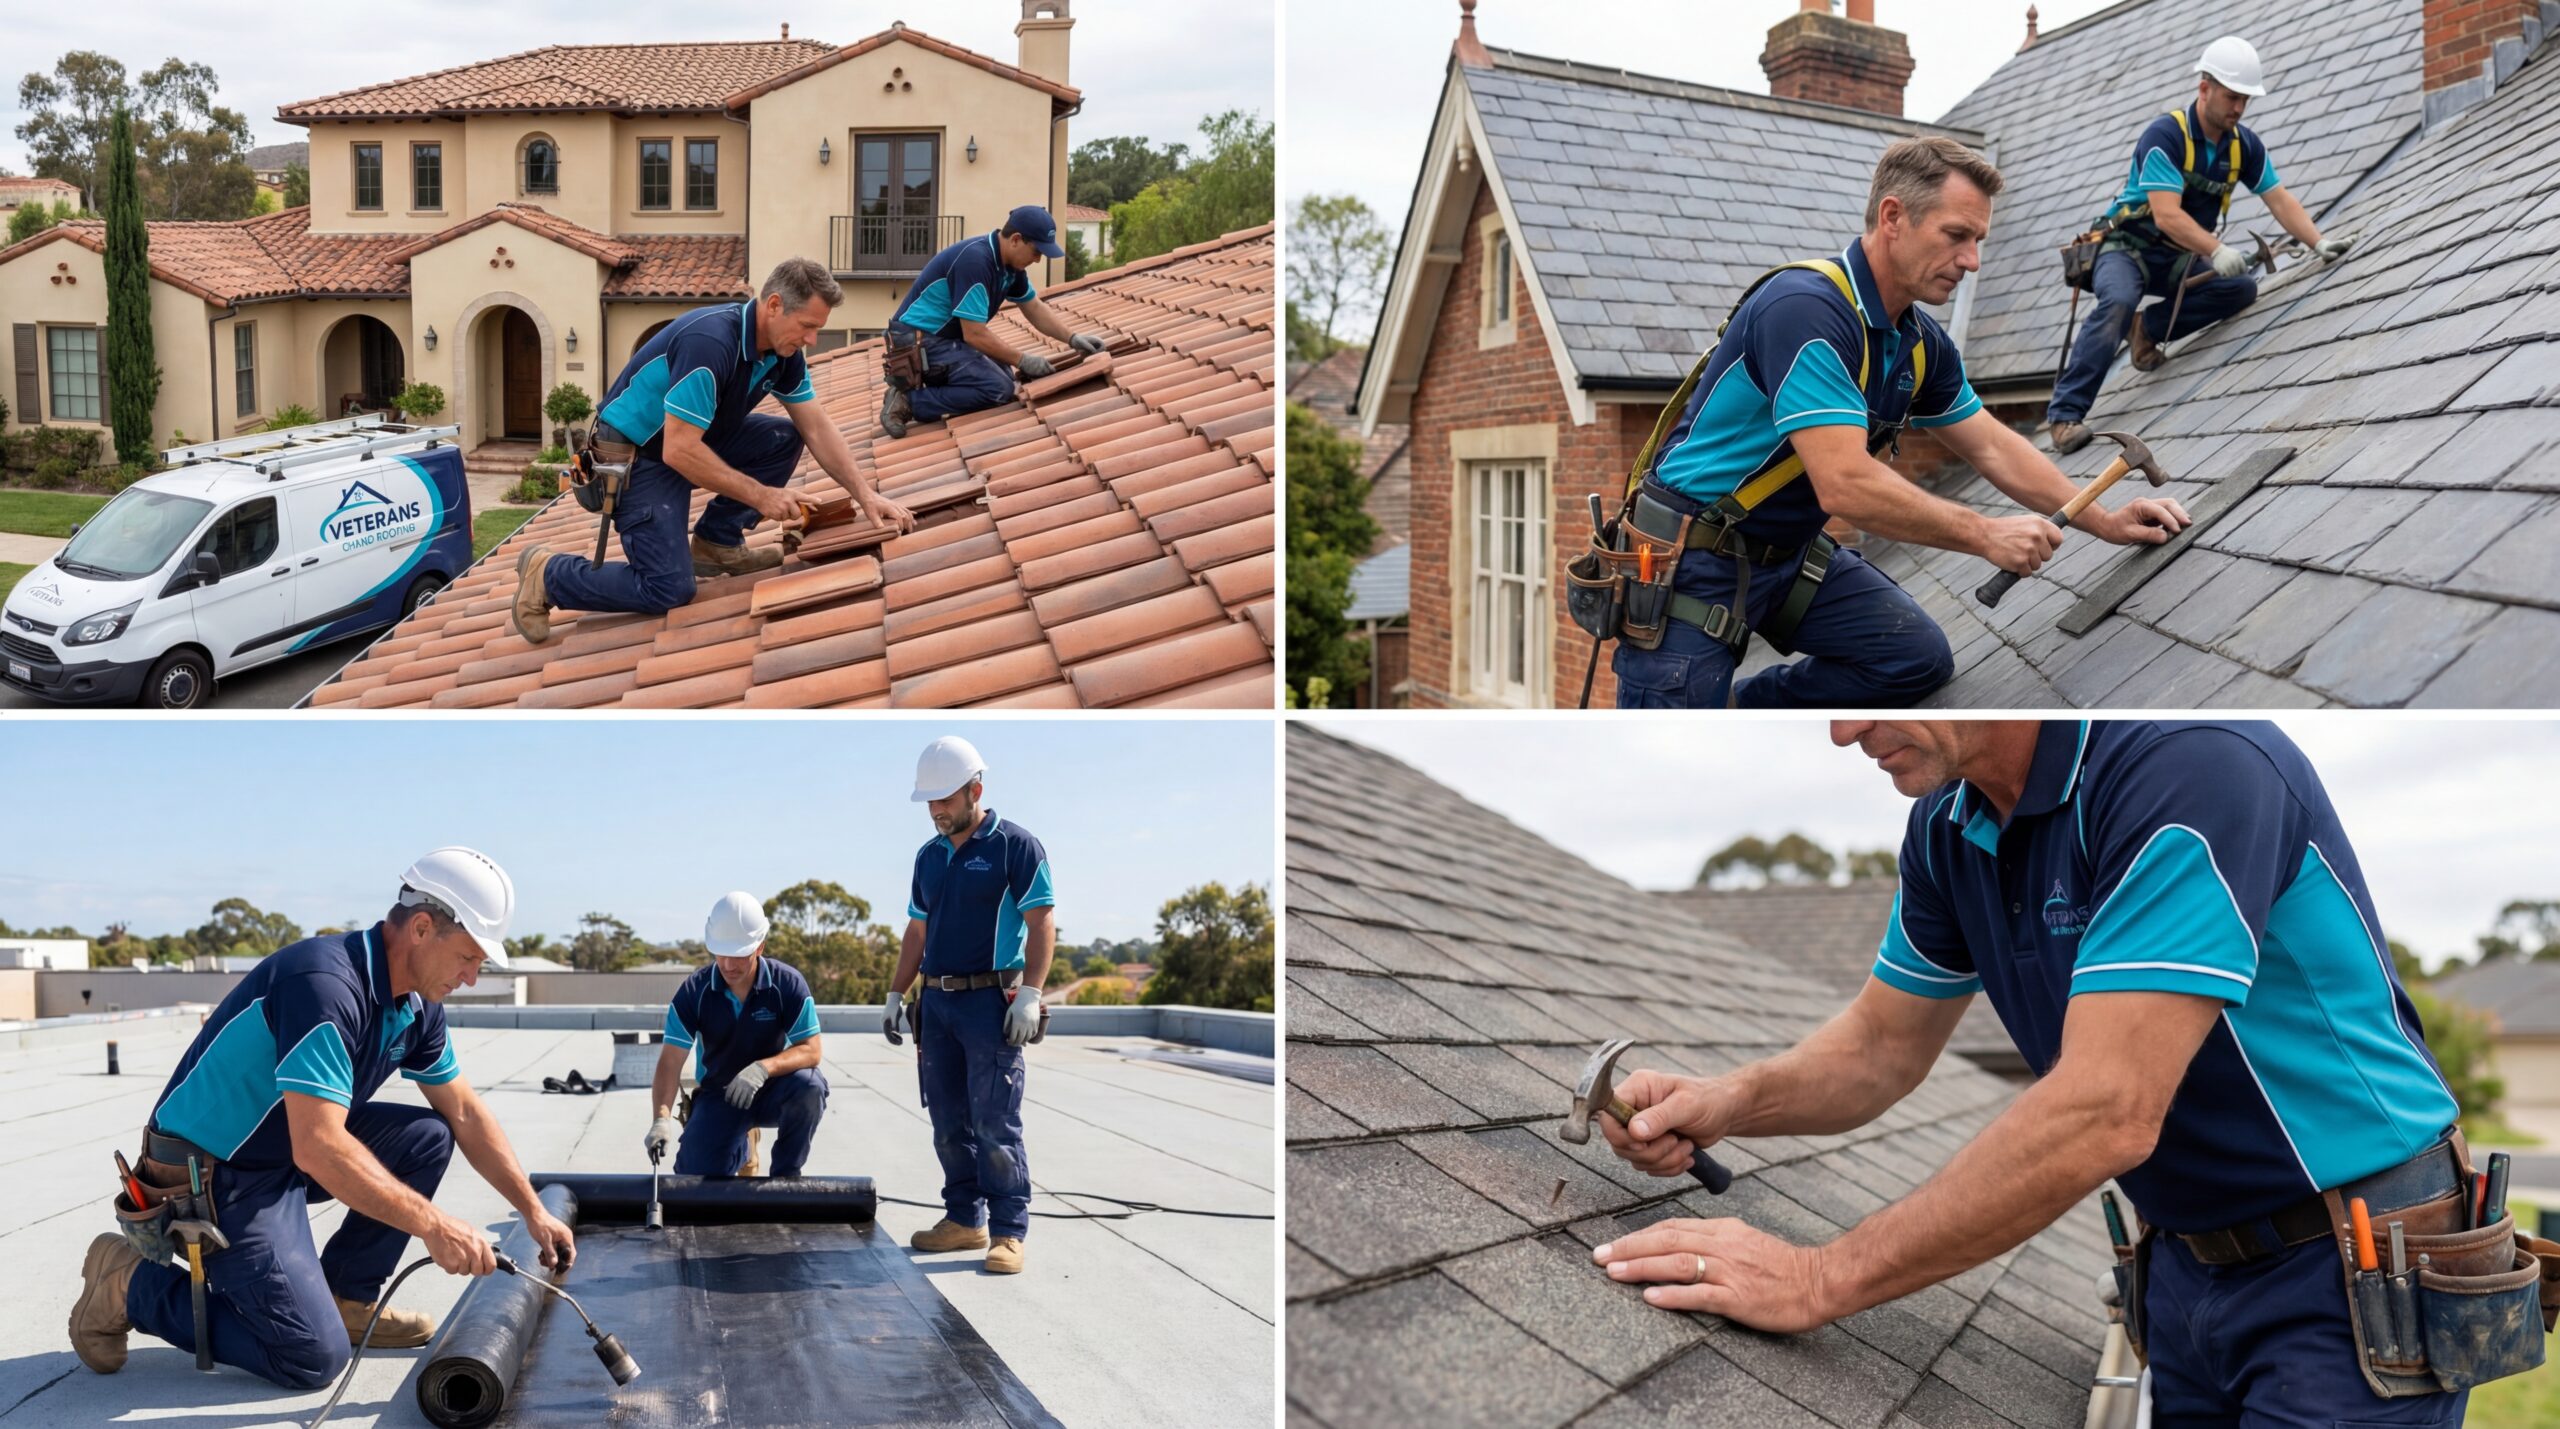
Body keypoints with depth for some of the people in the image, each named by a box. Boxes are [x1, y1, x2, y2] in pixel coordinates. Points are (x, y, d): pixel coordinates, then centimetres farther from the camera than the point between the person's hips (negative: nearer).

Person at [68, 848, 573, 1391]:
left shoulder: (416, 1004, 1)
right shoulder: (326, 984, -28)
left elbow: (465, 1111, 13)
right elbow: (319, 1150, -34)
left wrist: (534, 1211, 10)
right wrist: (434, 1224, -30)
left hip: (286, 1156, 9)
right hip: (210, 1178, -9)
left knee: (429, 1138, 2)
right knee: (315, 1358, -16)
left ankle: (345, 1298, 11)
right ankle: (132, 1286, 0)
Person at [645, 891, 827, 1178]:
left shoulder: (788, 984, -16)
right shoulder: (694, 991, -14)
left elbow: (812, 1049, -19)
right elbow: (670, 1061, -19)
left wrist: (762, 1068, -38)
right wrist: (662, 1118, -36)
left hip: (773, 1092, -1)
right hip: (717, 1096, 1)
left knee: (809, 1085, -34)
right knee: (695, 1174, -19)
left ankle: (786, 1174, -11)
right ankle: (737, 1152, 19)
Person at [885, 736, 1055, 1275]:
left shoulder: (1015, 845, -5)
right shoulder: (929, 856, 15)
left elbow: (1042, 922, -9)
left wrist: (1029, 994, -17)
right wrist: (895, 996, 16)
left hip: (991, 1001, -7)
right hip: (937, 1002, 7)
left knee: (995, 1123, -8)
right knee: (949, 1123, 9)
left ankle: (1008, 1231, -3)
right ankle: (965, 1219, 18)